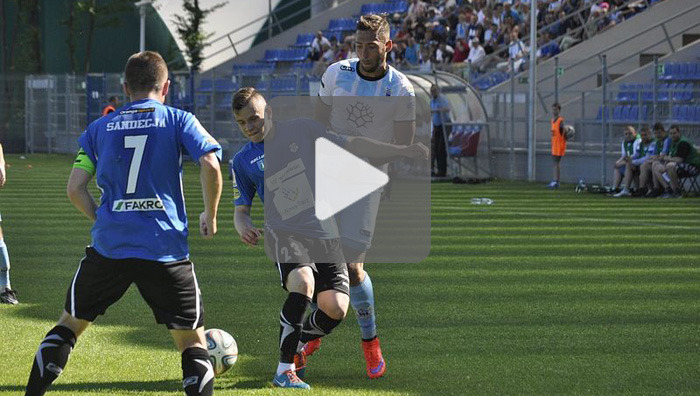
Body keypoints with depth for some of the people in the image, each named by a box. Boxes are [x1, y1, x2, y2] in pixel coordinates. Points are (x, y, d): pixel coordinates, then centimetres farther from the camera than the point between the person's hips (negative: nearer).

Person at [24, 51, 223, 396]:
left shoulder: (99, 128, 11)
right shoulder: (179, 121, 4)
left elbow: (75, 189, 5)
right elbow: (210, 164, -10)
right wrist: (210, 214, 4)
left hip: (108, 247, 2)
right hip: (166, 248, -2)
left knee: (70, 323, 19)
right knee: (193, 341, 5)